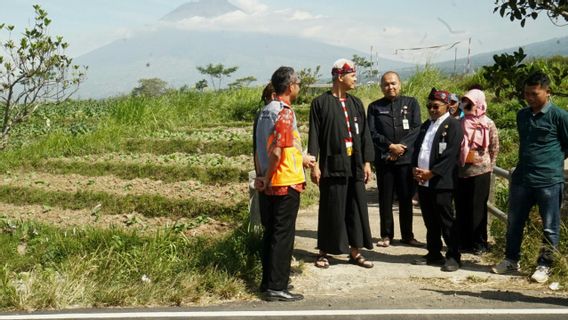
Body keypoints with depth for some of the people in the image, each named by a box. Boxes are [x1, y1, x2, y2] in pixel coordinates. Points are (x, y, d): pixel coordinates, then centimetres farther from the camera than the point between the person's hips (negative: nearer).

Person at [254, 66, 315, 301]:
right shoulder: (285, 113, -15)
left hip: (269, 185, 9)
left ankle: (268, 281, 22)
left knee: (271, 233, 15)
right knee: (283, 235, -2)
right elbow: (276, 151, -23)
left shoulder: (266, 110, 12)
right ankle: (276, 287, 1)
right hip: (285, 184, -8)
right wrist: (267, 179, -12)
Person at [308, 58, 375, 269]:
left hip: (354, 165, 5)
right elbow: (314, 135, -5)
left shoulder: (356, 104, 11)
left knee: (357, 208, 6)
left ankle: (355, 251, 15)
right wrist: (314, 164, -10)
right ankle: (324, 252, 14)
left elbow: (364, 134, 12)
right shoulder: (321, 103, -3)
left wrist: (367, 161, 6)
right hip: (332, 165, -5)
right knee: (331, 209, 1)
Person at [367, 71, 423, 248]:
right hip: (383, 159, 0)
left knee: (406, 198, 5)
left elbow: (416, 128, -1)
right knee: (385, 198, 4)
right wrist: (390, 146, -13)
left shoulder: (411, 103, 7)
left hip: (406, 157, 0)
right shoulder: (375, 107, 7)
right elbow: (372, 133, -1)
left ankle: (407, 235, 13)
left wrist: (401, 147, -11)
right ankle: (386, 235, 12)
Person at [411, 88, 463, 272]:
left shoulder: (453, 125, -5)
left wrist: (431, 173, -17)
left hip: (441, 181, -7)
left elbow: (450, 155, -14)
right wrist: (415, 169, 1)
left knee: (446, 221, -3)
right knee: (430, 222, 12)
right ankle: (434, 254, 20)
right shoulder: (425, 125, 19)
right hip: (423, 181, 7)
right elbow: (417, 149, 18)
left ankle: (453, 257, 4)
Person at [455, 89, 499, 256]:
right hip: (461, 171, 4)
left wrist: (488, 166, 2)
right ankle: (464, 241, 18)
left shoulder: (488, 124, -4)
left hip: (480, 171, -4)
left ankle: (479, 243, 11)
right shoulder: (460, 123, 4)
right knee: (461, 207, 8)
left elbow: (495, 148, 2)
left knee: (477, 208, 2)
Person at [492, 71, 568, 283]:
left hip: (549, 180, -6)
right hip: (521, 178, 6)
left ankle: (544, 265, 16)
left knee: (550, 227, 4)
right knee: (514, 222, 13)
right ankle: (511, 260, 27)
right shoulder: (522, 115, 10)